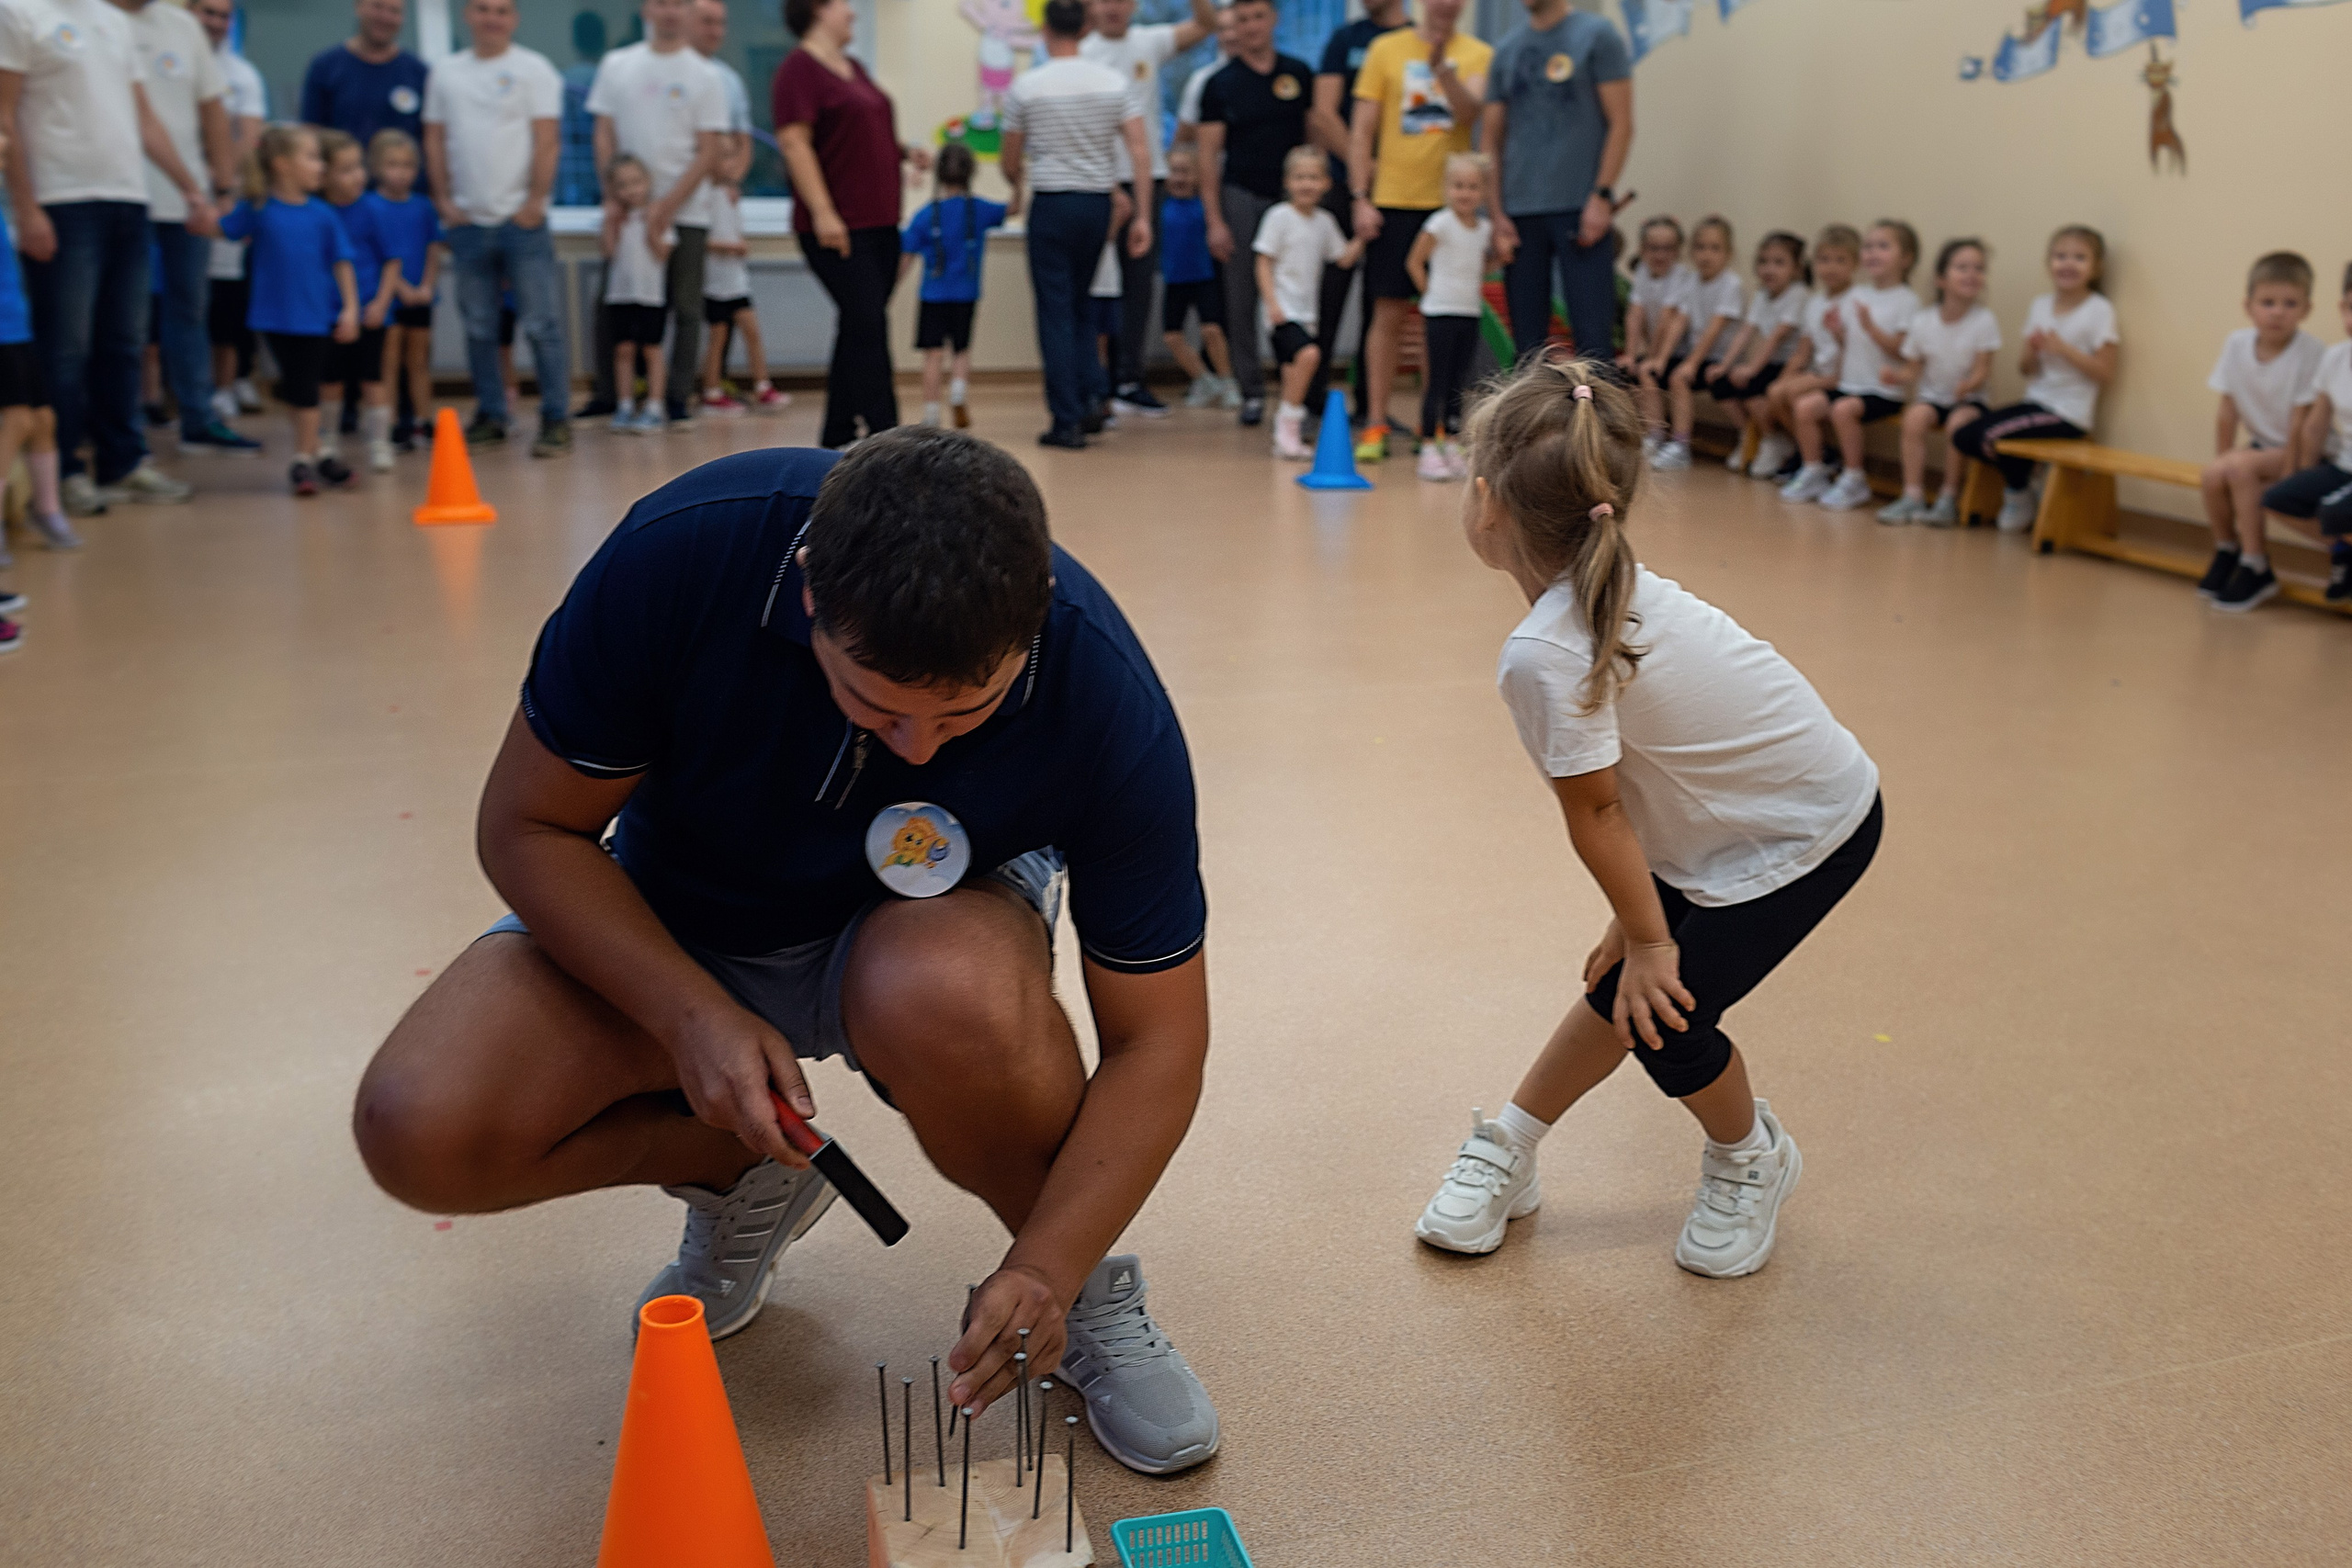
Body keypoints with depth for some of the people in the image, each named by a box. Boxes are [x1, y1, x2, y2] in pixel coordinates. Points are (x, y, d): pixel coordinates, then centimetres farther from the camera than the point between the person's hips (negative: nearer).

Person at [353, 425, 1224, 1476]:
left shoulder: (1105, 699, -30)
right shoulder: (682, 553, -31)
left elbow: (1156, 1041, -21)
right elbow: (528, 825, -17)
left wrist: (1046, 1269, -33)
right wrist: (693, 1015, -30)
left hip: (915, 932, -1)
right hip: (667, 929, 2)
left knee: (948, 995, -39)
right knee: (420, 1130, -22)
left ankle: (1085, 1285, -7)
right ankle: (743, 1175, 8)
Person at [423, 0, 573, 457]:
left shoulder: (533, 69, 0)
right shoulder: (446, 72, 12)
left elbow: (546, 142, -7)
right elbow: (435, 139, 12)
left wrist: (534, 202, -12)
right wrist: (445, 200, 3)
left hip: (521, 218, -4)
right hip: (468, 221, 4)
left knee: (543, 324, -6)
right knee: (479, 328, 9)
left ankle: (556, 421, -1)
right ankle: (490, 416, 18)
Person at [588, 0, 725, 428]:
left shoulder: (703, 75, 1)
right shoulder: (616, 65, 8)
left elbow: (710, 153, -4)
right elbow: (604, 137, 8)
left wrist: (667, 205, -13)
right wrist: (612, 198, -4)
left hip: (685, 212, -2)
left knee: (685, 308, 0)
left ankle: (678, 400, 6)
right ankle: (606, 395, 14)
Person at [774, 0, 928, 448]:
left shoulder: (853, 67, 19)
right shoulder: (799, 69, -8)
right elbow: (794, 143, -16)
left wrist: (905, 152, 9)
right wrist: (822, 212, -24)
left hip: (880, 222, 9)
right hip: (837, 228, -9)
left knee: (859, 330, 10)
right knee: (868, 326, -12)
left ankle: (838, 435, 18)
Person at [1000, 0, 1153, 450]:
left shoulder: (1026, 85, -3)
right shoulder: (1115, 83, 1)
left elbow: (1009, 161, 5)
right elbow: (1141, 152, -4)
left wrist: (1018, 190, 26)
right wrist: (1142, 215, -1)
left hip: (1050, 205, -3)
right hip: (1098, 203, 3)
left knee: (1056, 312, 1)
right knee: (1080, 303, 20)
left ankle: (1068, 421, -1)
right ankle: (1093, 394, 5)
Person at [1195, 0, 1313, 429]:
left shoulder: (1300, 73, 7)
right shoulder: (1220, 84, 3)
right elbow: (1209, 153, 1)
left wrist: (1321, 180, -1)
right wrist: (1214, 221, -5)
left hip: (1293, 197, 0)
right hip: (1241, 196, 0)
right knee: (1242, 302, 2)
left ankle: (1302, 390, 1)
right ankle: (1251, 392, 11)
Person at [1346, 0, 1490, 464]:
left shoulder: (1478, 55, 4)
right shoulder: (1386, 49, 3)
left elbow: (1469, 113, -12)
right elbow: (1362, 127, 2)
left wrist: (1441, 66, -25)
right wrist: (1361, 198, -5)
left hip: (1451, 201, 1)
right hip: (1394, 200, -1)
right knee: (1389, 313, -1)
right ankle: (1375, 425, 5)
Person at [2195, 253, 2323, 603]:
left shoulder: (2310, 352, -21)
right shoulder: (2237, 344, -8)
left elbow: (2300, 422, -20)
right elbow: (2227, 413, -2)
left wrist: (2287, 475, -19)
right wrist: (2221, 463, -2)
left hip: (2295, 450, -5)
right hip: (2260, 444, 5)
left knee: (2241, 467, -28)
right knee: (2212, 476, -22)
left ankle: (2255, 567, -16)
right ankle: (2226, 551, 5)